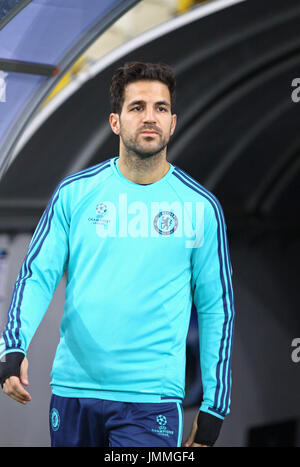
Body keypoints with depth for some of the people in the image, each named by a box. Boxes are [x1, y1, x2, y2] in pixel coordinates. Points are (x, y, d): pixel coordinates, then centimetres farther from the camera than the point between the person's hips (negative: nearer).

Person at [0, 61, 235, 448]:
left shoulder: (201, 207, 2)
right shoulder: (74, 193, 4)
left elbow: (216, 309, 4)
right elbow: (37, 274, 2)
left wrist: (214, 407, 2)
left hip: (152, 400, -2)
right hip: (71, 389, 2)